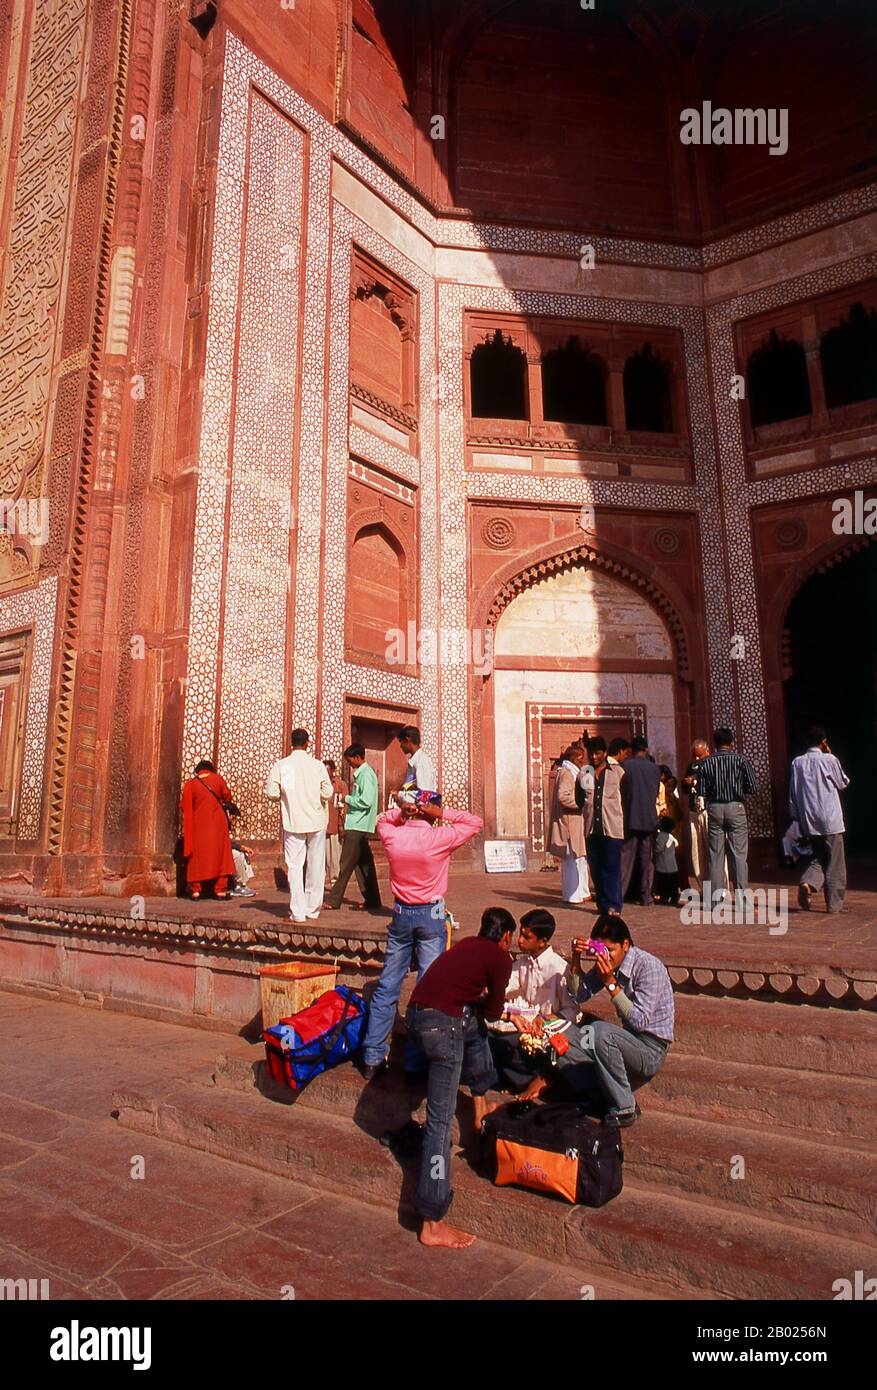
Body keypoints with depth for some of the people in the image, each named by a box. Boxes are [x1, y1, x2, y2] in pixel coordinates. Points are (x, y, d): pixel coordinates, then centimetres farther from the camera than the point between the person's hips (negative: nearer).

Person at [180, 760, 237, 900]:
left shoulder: (190, 784, -2)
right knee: (219, 853, 5)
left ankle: (195, 890, 7)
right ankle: (220, 889, 3)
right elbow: (227, 798, 4)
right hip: (217, 824, -1)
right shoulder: (218, 779, -3)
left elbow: (183, 806, 2)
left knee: (197, 855, 9)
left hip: (198, 825, 1)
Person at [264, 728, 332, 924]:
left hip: (293, 822, 0)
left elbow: (271, 794, -6)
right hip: (316, 822, 1)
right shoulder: (317, 765, -5)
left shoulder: (281, 765, -4)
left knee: (295, 867, 5)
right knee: (316, 867, 11)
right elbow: (327, 793, -7)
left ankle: (298, 913, 1)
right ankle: (313, 911, 17)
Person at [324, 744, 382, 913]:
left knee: (347, 864, -3)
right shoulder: (360, 773, 17)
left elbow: (366, 801, -21)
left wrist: (347, 799, -10)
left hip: (358, 826, -10)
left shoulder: (366, 774, -13)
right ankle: (372, 901, 14)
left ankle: (334, 900, 3)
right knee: (363, 864, 10)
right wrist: (348, 805, 7)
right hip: (358, 825, 10)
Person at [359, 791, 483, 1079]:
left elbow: (381, 820, 19)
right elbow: (475, 822, 0)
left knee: (386, 988, 10)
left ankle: (372, 1058, 17)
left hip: (401, 914, 4)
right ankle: (417, 1062, 7)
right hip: (431, 916, -3)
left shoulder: (392, 835, -5)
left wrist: (400, 812, 1)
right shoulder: (440, 838, -13)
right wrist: (442, 813, -6)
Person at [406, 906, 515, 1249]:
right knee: (440, 1120, -3)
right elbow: (493, 1011, 8)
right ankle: (432, 1224, 1)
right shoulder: (500, 958, 2)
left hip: (417, 1011, 8)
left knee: (476, 1028, 34)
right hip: (441, 1024, -8)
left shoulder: (468, 944, 21)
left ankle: (480, 1106, 44)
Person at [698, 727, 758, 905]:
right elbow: (753, 787, -6)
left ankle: (716, 896, 8)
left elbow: (701, 791, -2)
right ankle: (742, 895, -1)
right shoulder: (741, 760, -3)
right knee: (739, 853, 1)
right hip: (736, 807, -2)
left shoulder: (706, 762, 1)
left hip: (714, 808, 2)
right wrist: (739, 789, 14)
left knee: (715, 853, 7)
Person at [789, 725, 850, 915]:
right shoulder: (829, 760, -8)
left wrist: (796, 817, 13)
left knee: (819, 857, 18)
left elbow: (792, 794, 5)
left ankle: (807, 882, -7)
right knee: (834, 863, 4)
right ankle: (834, 904, 7)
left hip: (808, 821, 4)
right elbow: (843, 783, 8)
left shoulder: (797, 763, 3)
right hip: (830, 819, -4)